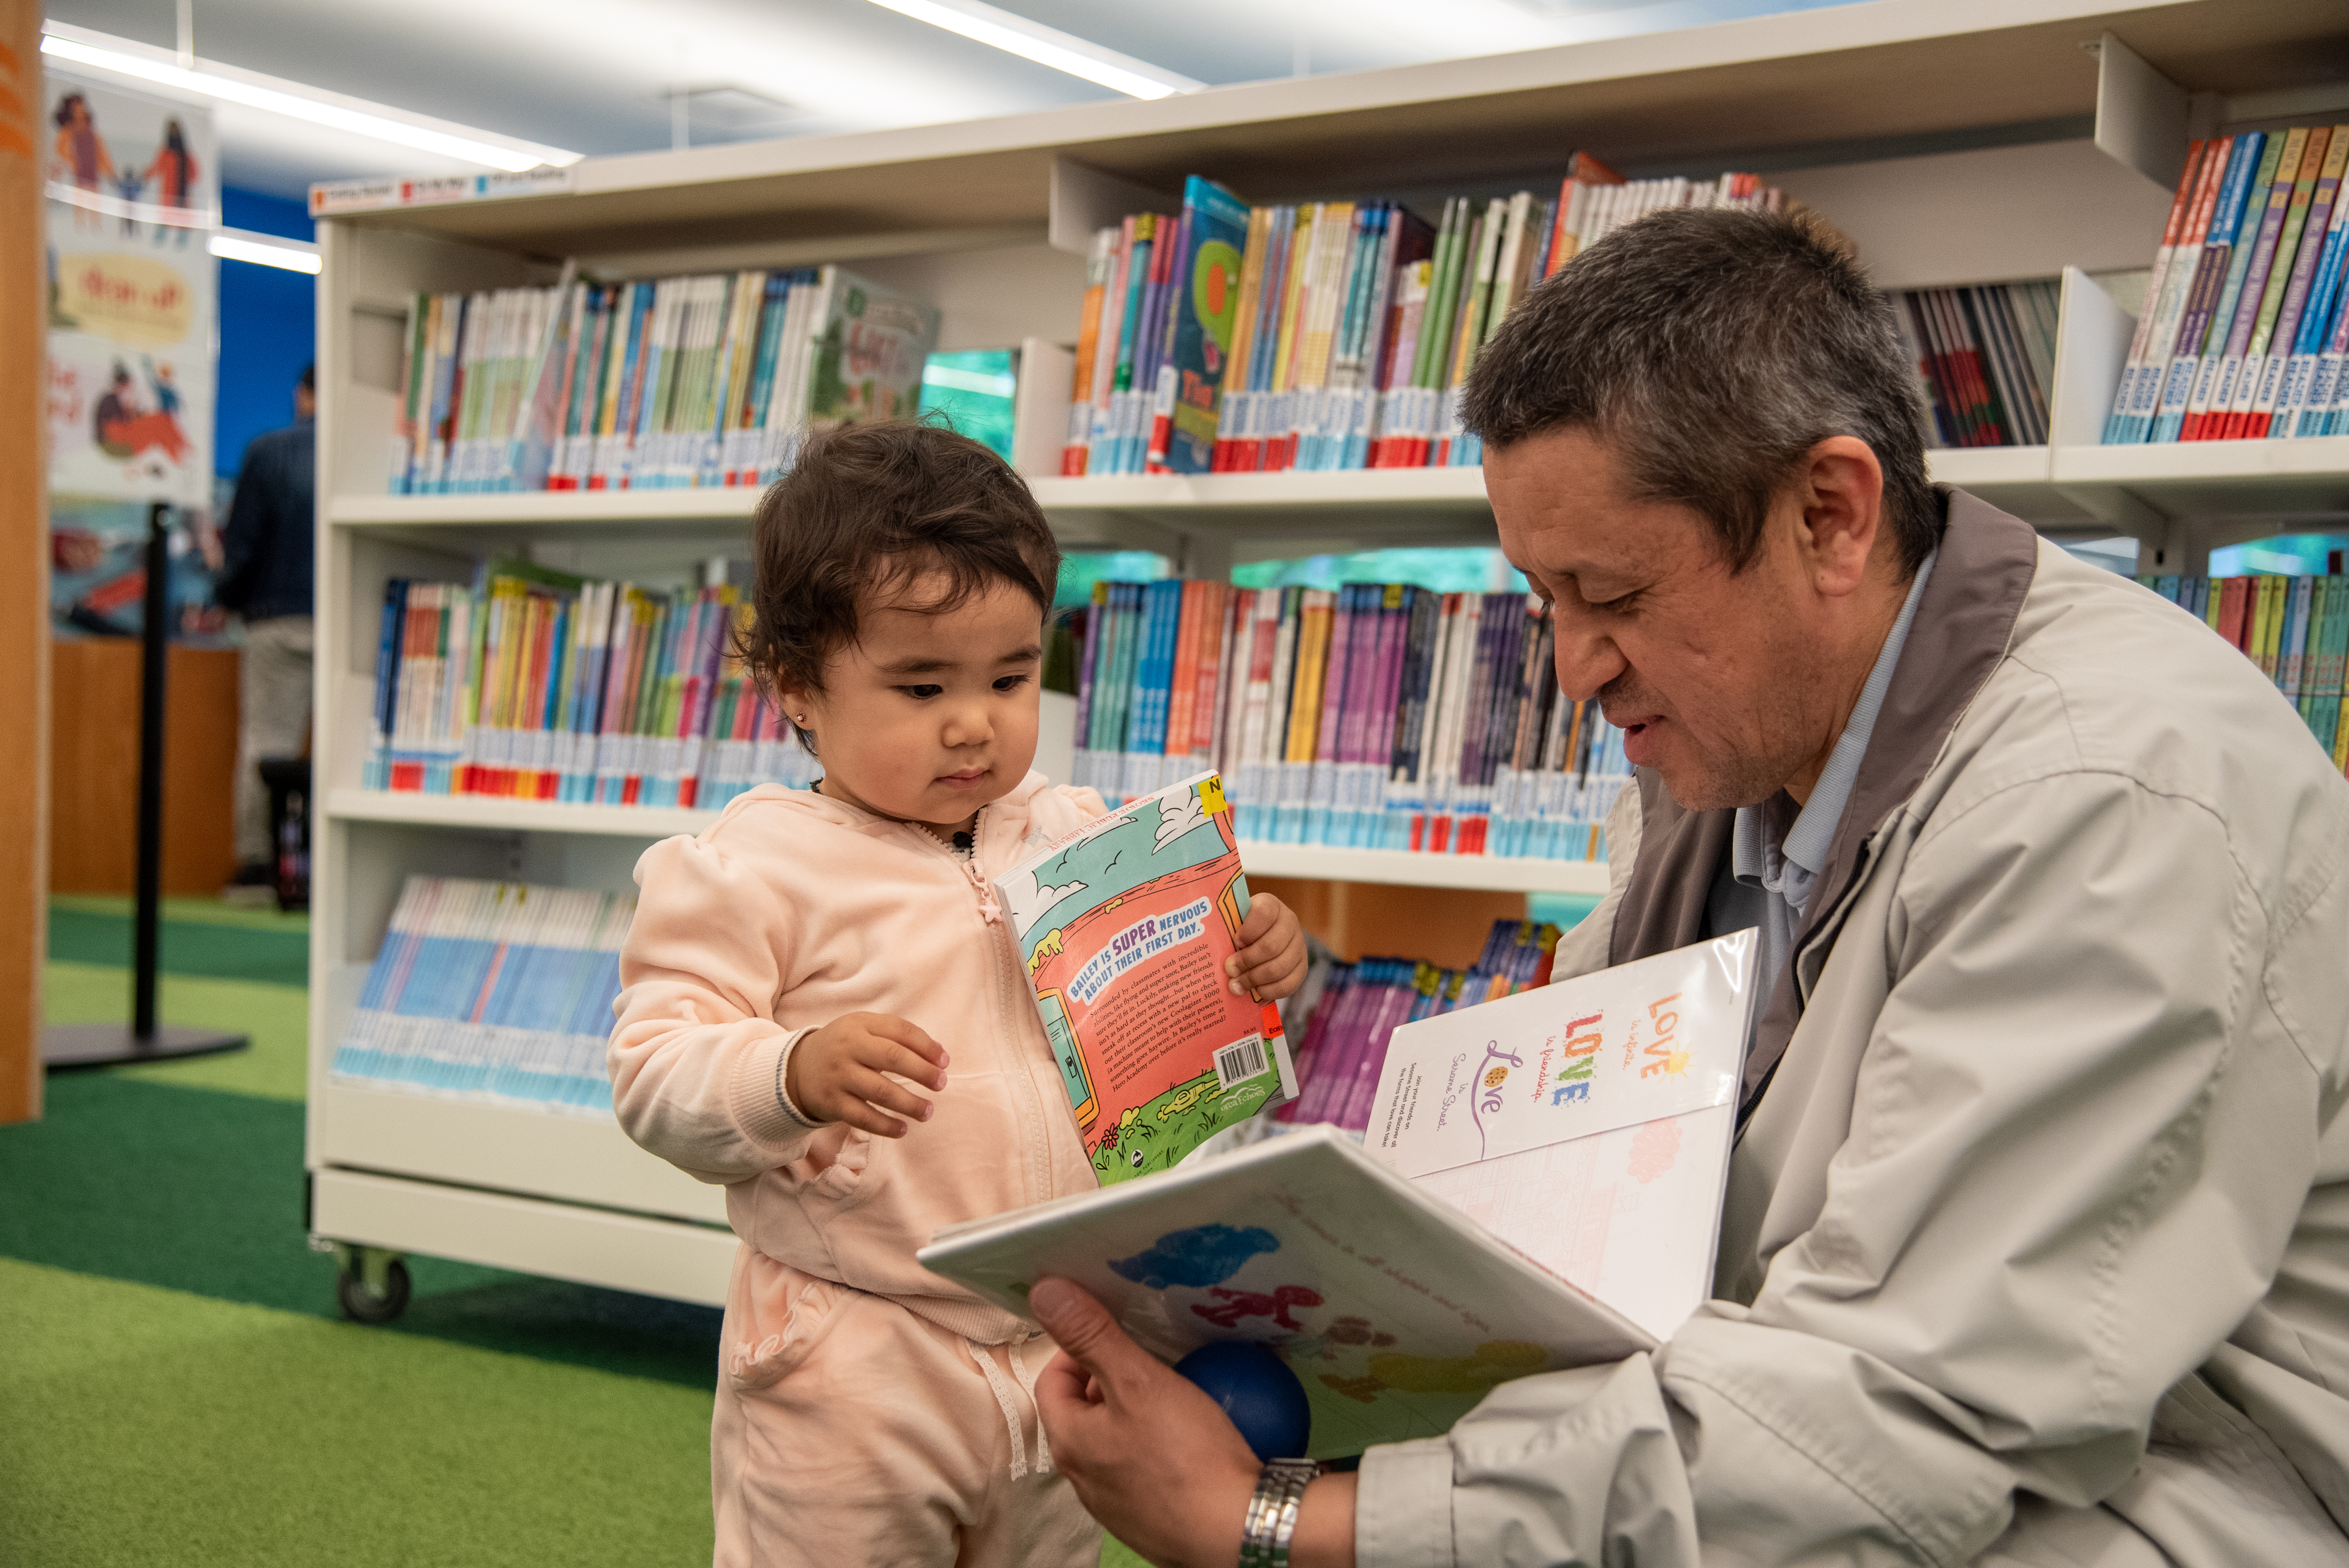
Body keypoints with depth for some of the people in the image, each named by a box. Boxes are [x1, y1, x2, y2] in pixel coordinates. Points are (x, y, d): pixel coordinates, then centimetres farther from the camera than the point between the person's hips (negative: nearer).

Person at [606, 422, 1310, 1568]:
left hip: (1060, 1345, 6)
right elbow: (655, 1075, -15)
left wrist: (1253, 965, -3)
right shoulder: (756, 870, -11)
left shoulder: (1069, 838, 7)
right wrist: (794, 1075, -33)